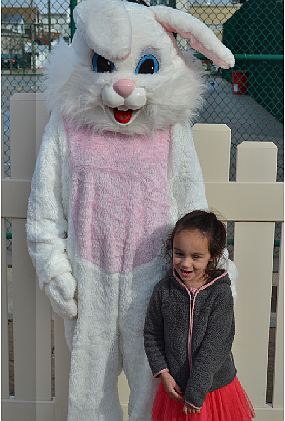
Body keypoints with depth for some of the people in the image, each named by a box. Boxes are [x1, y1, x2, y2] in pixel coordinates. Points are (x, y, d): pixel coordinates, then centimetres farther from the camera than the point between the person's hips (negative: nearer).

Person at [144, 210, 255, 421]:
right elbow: (152, 335, 2)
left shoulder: (221, 294, -16)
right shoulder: (163, 290, -8)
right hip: (175, 387, 2)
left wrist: (196, 391, -18)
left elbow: (214, 347, -17)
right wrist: (163, 373, -5)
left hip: (215, 385, -2)